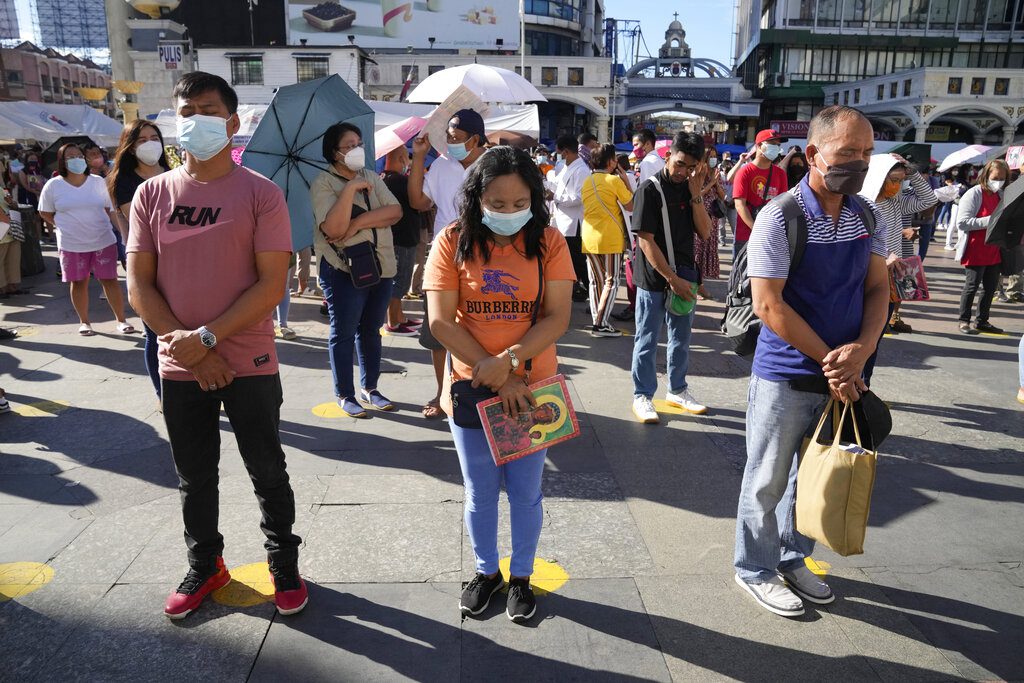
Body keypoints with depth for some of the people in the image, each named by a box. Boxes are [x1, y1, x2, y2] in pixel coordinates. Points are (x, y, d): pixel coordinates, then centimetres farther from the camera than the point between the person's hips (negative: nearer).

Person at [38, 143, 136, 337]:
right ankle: (84, 322, 20)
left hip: (103, 241, 0)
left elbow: (109, 209, 11)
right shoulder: (53, 185, -2)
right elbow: (45, 213, 9)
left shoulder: (98, 182, 1)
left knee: (110, 280, 1)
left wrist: (105, 227, 4)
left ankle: (121, 320, 8)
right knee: (79, 283, 8)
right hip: (72, 245, 0)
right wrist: (67, 226, 3)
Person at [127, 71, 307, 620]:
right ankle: (205, 566, 37)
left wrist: (207, 337, -17)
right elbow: (139, 286, 0)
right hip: (180, 367, 3)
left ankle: (285, 565, 30)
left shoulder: (260, 194, -7)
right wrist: (189, 347, -11)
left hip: (250, 364, -3)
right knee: (194, 477, 17)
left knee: (267, 473, 11)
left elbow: (271, 285, -12)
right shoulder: (152, 194, 3)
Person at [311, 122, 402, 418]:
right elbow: (333, 229, -21)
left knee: (371, 331, 14)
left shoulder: (372, 177, 10)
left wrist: (359, 222, -17)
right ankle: (345, 395, 14)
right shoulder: (323, 183, -7)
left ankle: (369, 388, 27)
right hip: (344, 270, -5)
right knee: (344, 334, 2)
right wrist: (351, 188, -22)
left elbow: (395, 212, -5)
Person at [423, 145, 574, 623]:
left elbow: (558, 317, -11)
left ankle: (521, 576, 35)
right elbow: (440, 321, -12)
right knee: (479, 493, 16)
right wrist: (494, 377, -17)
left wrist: (509, 360, -24)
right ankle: (486, 571, 39)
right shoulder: (453, 242, -8)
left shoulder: (548, 242, -7)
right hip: (470, 387, 0)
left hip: (531, 387, 0)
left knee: (525, 492, 13)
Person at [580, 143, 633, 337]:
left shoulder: (587, 181, 11)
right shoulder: (614, 180, -9)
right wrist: (626, 181, 2)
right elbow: (631, 206, -5)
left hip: (589, 237, 6)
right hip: (610, 238, -6)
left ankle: (596, 321, 14)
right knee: (611, 281, -1)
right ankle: (601, 324, -7)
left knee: (596, 281, 13)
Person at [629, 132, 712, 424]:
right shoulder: (651, 188, -10)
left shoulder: (690, 190, 7)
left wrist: (696, 195, -9)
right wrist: (671, 278, -16)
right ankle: (642, 396, 14)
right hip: (655, 277, -6)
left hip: (683, 276, 6)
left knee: (681, 337, 15)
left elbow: (705, 233, 1)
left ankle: (677, 390, 30)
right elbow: (645, 240, -15)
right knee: (647, 339, 3)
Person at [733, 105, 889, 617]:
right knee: (768, 480, 9)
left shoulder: (868, 217, 3)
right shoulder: (780, 218, -16)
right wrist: (829, 361, -17)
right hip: (787, 376, -6)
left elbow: (877, 289, 6)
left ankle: (793, 559, 39)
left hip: (844, 376, 6)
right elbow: (768, 305, -19)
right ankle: (755, 569, 29)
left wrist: (861, 350, -13)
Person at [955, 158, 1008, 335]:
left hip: (994, 251, 7)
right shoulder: (974, 194, -11)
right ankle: (964, 321, 12)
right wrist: (988, 221, -25)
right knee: (972, 286, -1)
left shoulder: (1001, 195, 11)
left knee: (991, 287, 11)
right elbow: (962, 222, -20)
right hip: (976, 252, -7)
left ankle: (982, 321, 23)